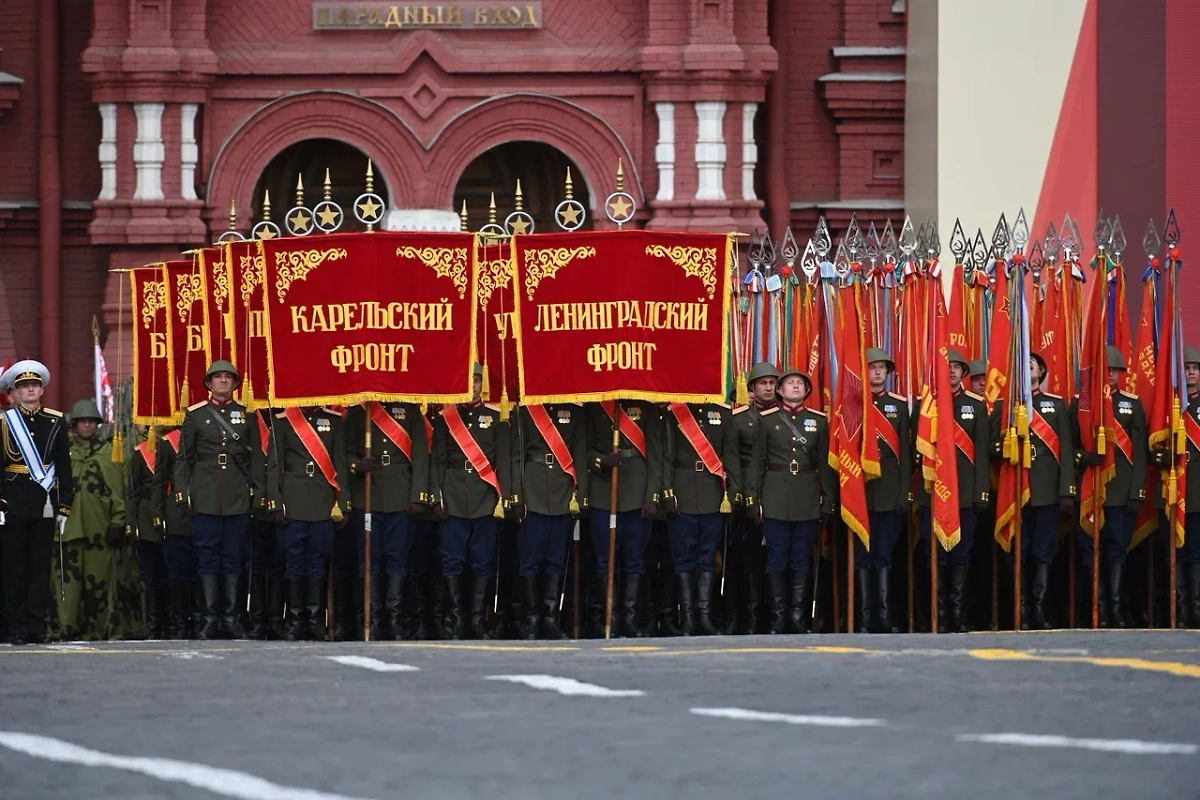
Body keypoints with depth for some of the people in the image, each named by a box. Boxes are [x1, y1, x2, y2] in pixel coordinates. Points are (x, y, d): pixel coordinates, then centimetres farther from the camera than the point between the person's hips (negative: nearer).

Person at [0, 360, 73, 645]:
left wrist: (65, 505, 4)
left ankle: (37, 627, 5)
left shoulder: (56, 423, 9)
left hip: (44, 503, 2)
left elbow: (64, 467, 10)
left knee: (40, 567, 2)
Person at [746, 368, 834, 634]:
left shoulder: (819, 421, 10)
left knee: (802, 561, 2)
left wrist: (829, 501, 4)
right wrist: (752, 499, -2)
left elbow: (825, 464, 9)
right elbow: (757, 462, 5)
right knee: (777, 559, -1)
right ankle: (778, 617, 3)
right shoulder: (766, 420, 6)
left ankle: (799, 616, 5)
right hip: (775, 499, -1)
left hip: (808, 499, 1)